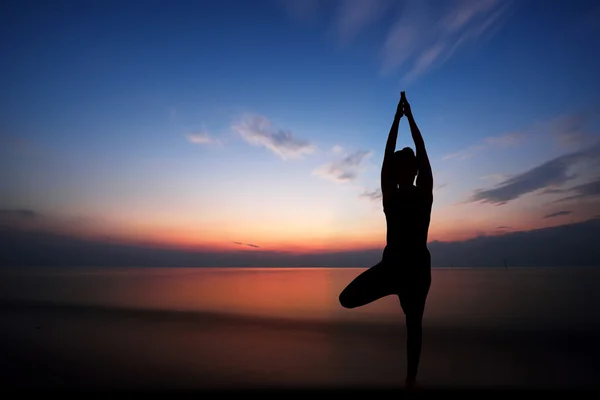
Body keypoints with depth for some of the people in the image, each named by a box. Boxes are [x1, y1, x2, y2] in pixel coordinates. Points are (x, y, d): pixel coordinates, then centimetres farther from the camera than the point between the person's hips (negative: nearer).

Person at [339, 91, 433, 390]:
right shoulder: (390, 194, -1)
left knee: (413, 323, 7)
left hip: (417, 265, -1)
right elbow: (388, 153, -2)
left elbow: (422, 152, -4)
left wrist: (409, 117, -2)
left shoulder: (425, 193, -2)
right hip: (391, 264, 1)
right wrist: (398, 116, 0)